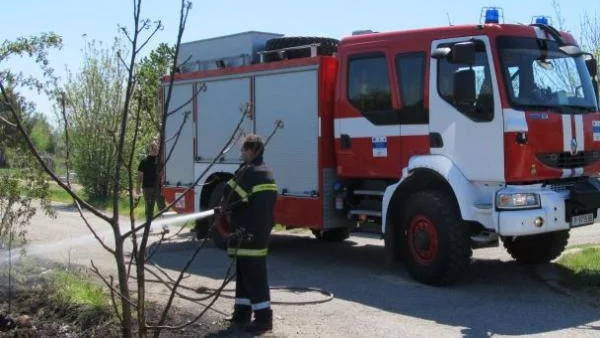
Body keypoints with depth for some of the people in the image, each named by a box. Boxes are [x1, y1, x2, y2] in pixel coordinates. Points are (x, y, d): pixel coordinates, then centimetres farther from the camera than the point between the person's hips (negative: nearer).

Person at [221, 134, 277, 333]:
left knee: (253, 275, -6)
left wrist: (224, 206, 7)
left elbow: (229, 196, -14)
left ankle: (263, 318, -5)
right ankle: (242, 314, 22)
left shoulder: (248, 171, -13)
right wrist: (232, 208, 18)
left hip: (248, 231, -9)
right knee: (245, 272, 16)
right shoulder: (266, 173, 15)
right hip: (261, 230, 9)